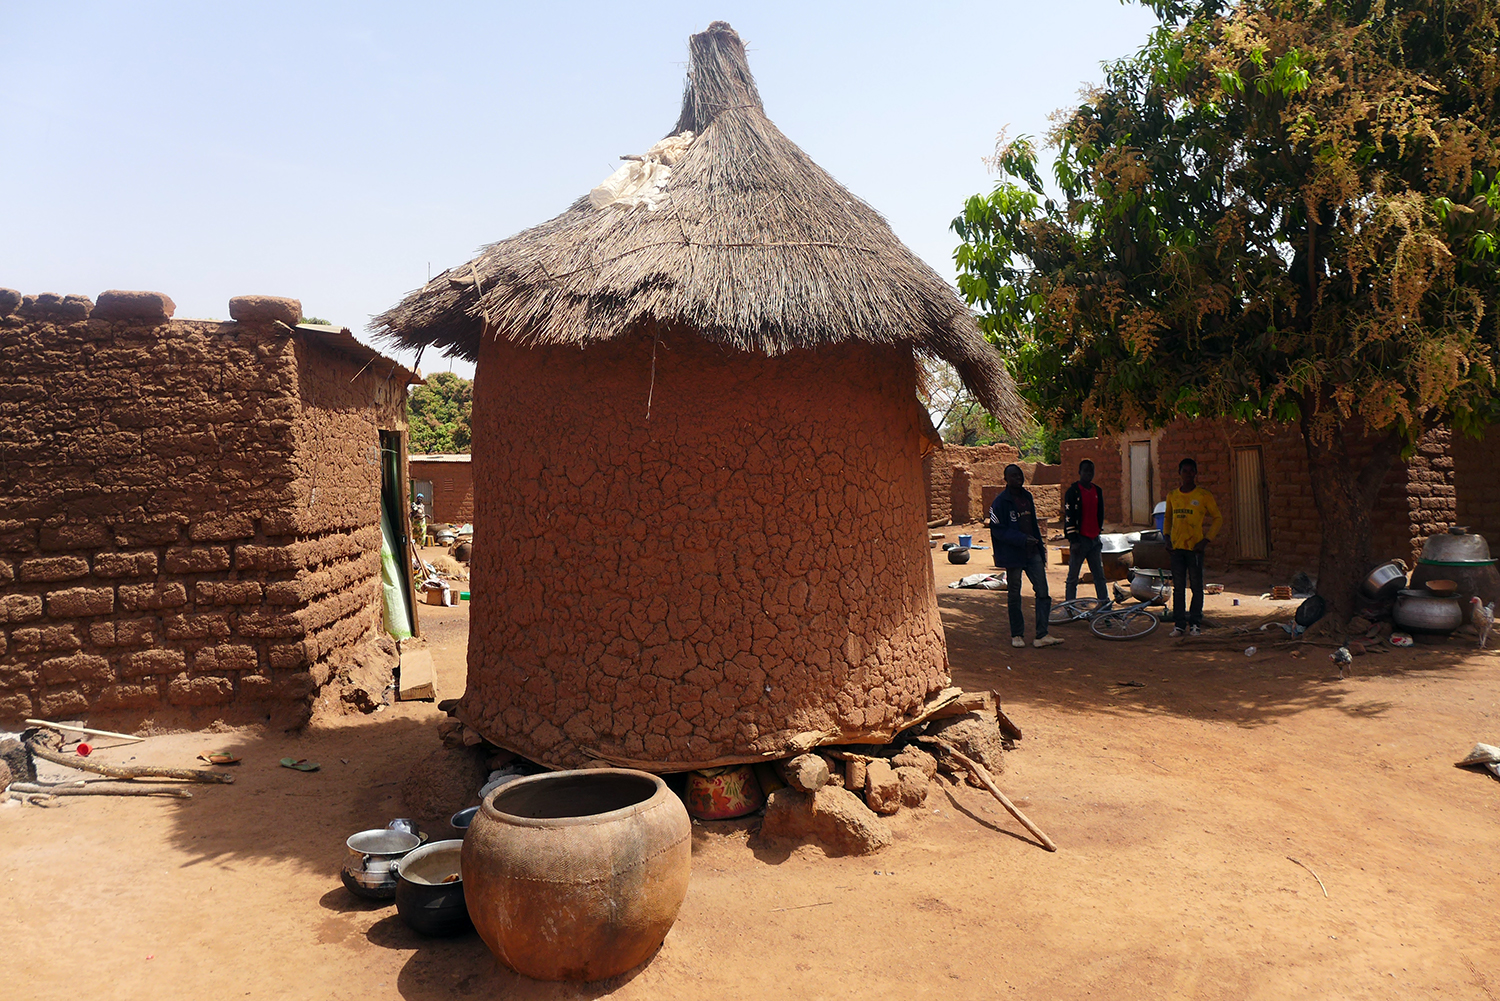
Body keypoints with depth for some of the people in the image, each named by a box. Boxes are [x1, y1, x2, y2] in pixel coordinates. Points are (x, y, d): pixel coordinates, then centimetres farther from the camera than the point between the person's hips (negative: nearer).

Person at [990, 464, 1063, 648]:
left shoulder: (1027, 497, 13)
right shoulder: (1001, 502, -8)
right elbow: (998, 530, -12)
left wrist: (1039, 545, 18)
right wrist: (1022, 539, -20)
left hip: (1032, 553, 5)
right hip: (1013, 555, -5)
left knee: (1043, 593, -3)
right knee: (1014, 596, 5)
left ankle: (1041, 636, 1)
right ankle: (1017, 635, 19)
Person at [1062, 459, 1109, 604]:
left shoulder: (1098, 491, 13)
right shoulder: (1073, 491, -6)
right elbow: (1068, 516, -10)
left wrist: (1099, 531, 19)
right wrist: (1073, 540, -15)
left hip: (1094, 539, 6)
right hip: (1080, 539, -6)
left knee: (1099, 575, 8)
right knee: (1073, 577, 0)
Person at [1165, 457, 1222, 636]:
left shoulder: (1203, 496, -3)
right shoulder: (1172, 496, 9)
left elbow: (1218, 518, 1)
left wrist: (1206, 539, -8)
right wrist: (1167, 536, 9)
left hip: (1195, 547, -3)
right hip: (1176, 547, 3)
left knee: (1196, 586, 2)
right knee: (1178, 587, 5)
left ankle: (1194, 623, 12)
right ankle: (1180, 623, 11)